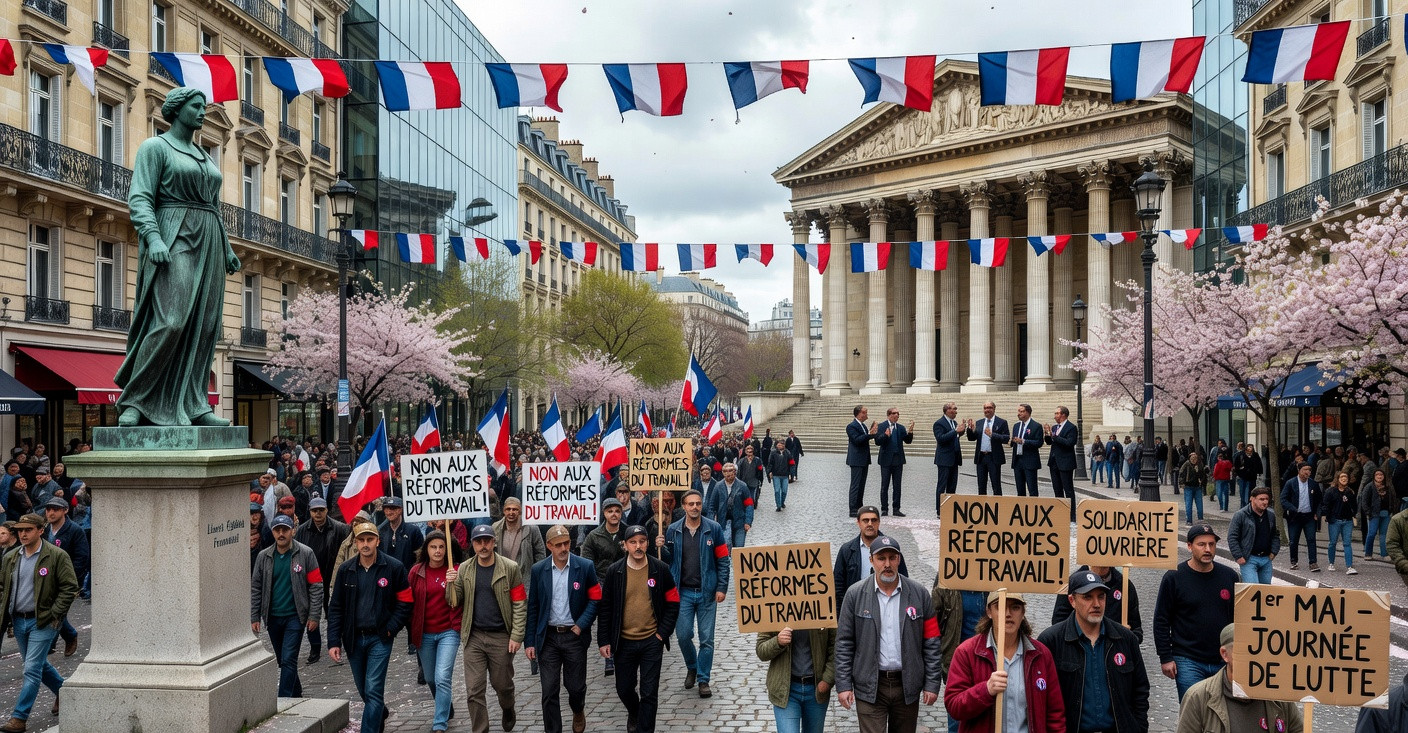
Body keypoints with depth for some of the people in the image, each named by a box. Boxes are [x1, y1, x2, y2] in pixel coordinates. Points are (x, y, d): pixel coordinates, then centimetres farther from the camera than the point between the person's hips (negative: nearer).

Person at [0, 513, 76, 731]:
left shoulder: (57, 556, -10)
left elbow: (70, 587, -10)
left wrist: (54, 614, -13)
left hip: (42, 621, -6)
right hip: (18, 621, 6)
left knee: (32, 669, -8)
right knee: (39, 665, 18)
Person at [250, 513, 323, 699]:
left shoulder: (305, 554, -6)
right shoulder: (264, 557, 3)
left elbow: (316, 586, -6)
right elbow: (255, 588, 8)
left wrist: (313, 615, -10)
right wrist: (254, 617, 1)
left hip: (295, 616, -4)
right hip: (272, 617, 4)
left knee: (288, 660, -9)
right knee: (283, 661, 14)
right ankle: (296, 694, 31)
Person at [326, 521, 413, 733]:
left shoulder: (393, 567, -8)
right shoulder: (346, 569, 0)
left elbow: (405, 602, -3)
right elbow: (335, 607, 3)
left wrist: (391, 628, -11)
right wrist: (334, 641, -3)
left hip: (380, 638, -4)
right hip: (353, 637, 4)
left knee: (373, 691, -9)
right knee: (363, 689, 18)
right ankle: (381, 715, 45)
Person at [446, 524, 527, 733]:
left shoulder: (510, 568, -7)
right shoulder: (464, 569, 3)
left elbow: (520, 604, -6)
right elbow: (454, 602, 4)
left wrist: (516, 636, -11)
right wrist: (451, 584, -15)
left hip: (501, 637, -2)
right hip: (473, 637, 2)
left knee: (502, 684, 12)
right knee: (474, 690, 0)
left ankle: (508, 712, 44)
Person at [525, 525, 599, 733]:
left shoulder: (585, 567, -6)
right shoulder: (538, 570, -1)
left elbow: (595, 598, -1)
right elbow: (532, 607, 3)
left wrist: (581, 624, -12)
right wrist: (529, 641, 1)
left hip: (574, 636, -1)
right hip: (548, 637, 1)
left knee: (575, 685, 9)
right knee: (549, 692, 2)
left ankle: (578, 711, 42)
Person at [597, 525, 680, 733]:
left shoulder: (661, 570, -5)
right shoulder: (614, 571, -4)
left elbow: (673, 603, 2)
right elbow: (605, 608, 1)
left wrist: (662, 633, -4)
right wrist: (605, 641, -1)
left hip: (652, 642, -1)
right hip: (623, 642, 1)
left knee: (649, 692, 0)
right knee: (624, 688, 15)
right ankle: (634, 713, 46)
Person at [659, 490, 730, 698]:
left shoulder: (713, 529, -4)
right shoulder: (673, 530, 2)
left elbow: (722, 560, -1)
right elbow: (670, 560, 9)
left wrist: (721, 588, -7)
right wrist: (662, 548, -12)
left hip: (707, 592, -1)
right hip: (683, 591, 1)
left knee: (706, 639, 3)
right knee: (683, 634, 1)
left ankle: (703, 680, 17)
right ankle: (691, 667, 29)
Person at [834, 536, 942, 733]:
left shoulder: (918, 594, -1)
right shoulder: (855, 594, -3)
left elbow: (931, 642, 2)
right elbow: (844, 643, -1)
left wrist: (932, 683, -1)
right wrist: (843, 685, -5)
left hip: (908, 685, 2)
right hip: (870, 686, -1)